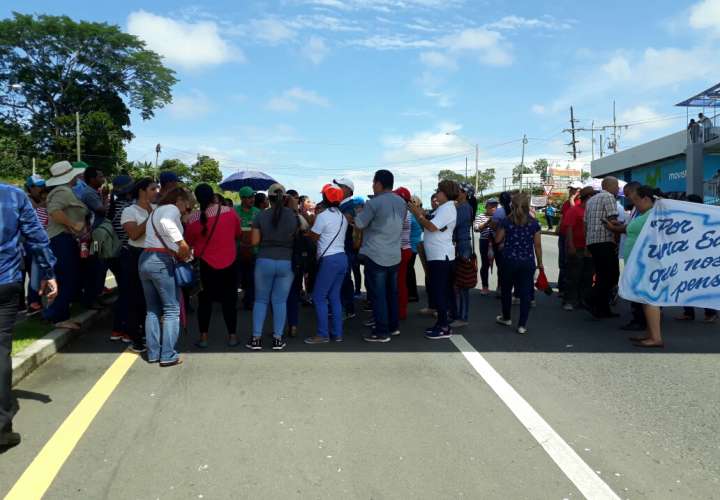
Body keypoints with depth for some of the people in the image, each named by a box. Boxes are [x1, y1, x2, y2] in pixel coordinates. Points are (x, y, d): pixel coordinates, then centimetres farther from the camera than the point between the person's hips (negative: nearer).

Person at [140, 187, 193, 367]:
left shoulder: (155, 211, 25)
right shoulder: (172, 209, -2)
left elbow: (154, 236, 16)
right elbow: (166, 223, -26)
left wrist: (179, 252, 9)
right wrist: (181, 242, -25)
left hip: (145, 259, 9)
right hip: (162, 261, -8)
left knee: (152, 310, 14)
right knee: (172, 309, -2)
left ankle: (153, 353, 16)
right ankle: (168, 355, -4)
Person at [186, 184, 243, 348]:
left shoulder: (193, 218, -10)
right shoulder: (230, 212, -9)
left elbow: (188, 242, 3)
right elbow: (238, 234, 5)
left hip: (205, 264, 0)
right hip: (228, 264, 1)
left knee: (205, 300, 11)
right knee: (229, 300, 11)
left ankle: (203, 337, 14)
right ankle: (232, 336, 16)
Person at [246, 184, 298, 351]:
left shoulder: (261, 216, -5)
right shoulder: (293, 216, -1)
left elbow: (254, 241, -4)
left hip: (264, 261, -1)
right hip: (286, 262, 1)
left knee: (260, 300, 10)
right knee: (280, 301, 8)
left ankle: (256, 338, 12)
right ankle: (278, 339, 10)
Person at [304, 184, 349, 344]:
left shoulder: (323, 216, -11)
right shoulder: (342, 216, 13)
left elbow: (313, 237, -4)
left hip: (329, 260, -8)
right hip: (342, 258, 8)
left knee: (319, 297, -1)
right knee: (334, 296, 12)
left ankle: (323, 334, 0)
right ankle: (337, 333, 13)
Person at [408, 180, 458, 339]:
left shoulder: (447, 208, -14)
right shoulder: (442, 208, 18)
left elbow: (431, 227, -23)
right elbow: (429, 226, 14)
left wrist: (418, 214, -11)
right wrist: (420, 214, 3)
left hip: (441, 256, -10)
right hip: (436, 256, 10)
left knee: (439, 292, -6)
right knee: (437, 291, 13)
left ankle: (445, 328, 0)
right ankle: (441, 323, 21)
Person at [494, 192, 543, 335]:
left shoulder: (506, 221, -6)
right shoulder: (534, 223, -3)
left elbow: (497, 240, -1)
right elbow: (537, 245, 0)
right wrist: (540, 263, 8)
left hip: (509, 260, 0)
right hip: (528, 262, 0)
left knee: (506, 290, 18)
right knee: (525, 293, 4)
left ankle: (506, 318, 33)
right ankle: (522, 325, 4)